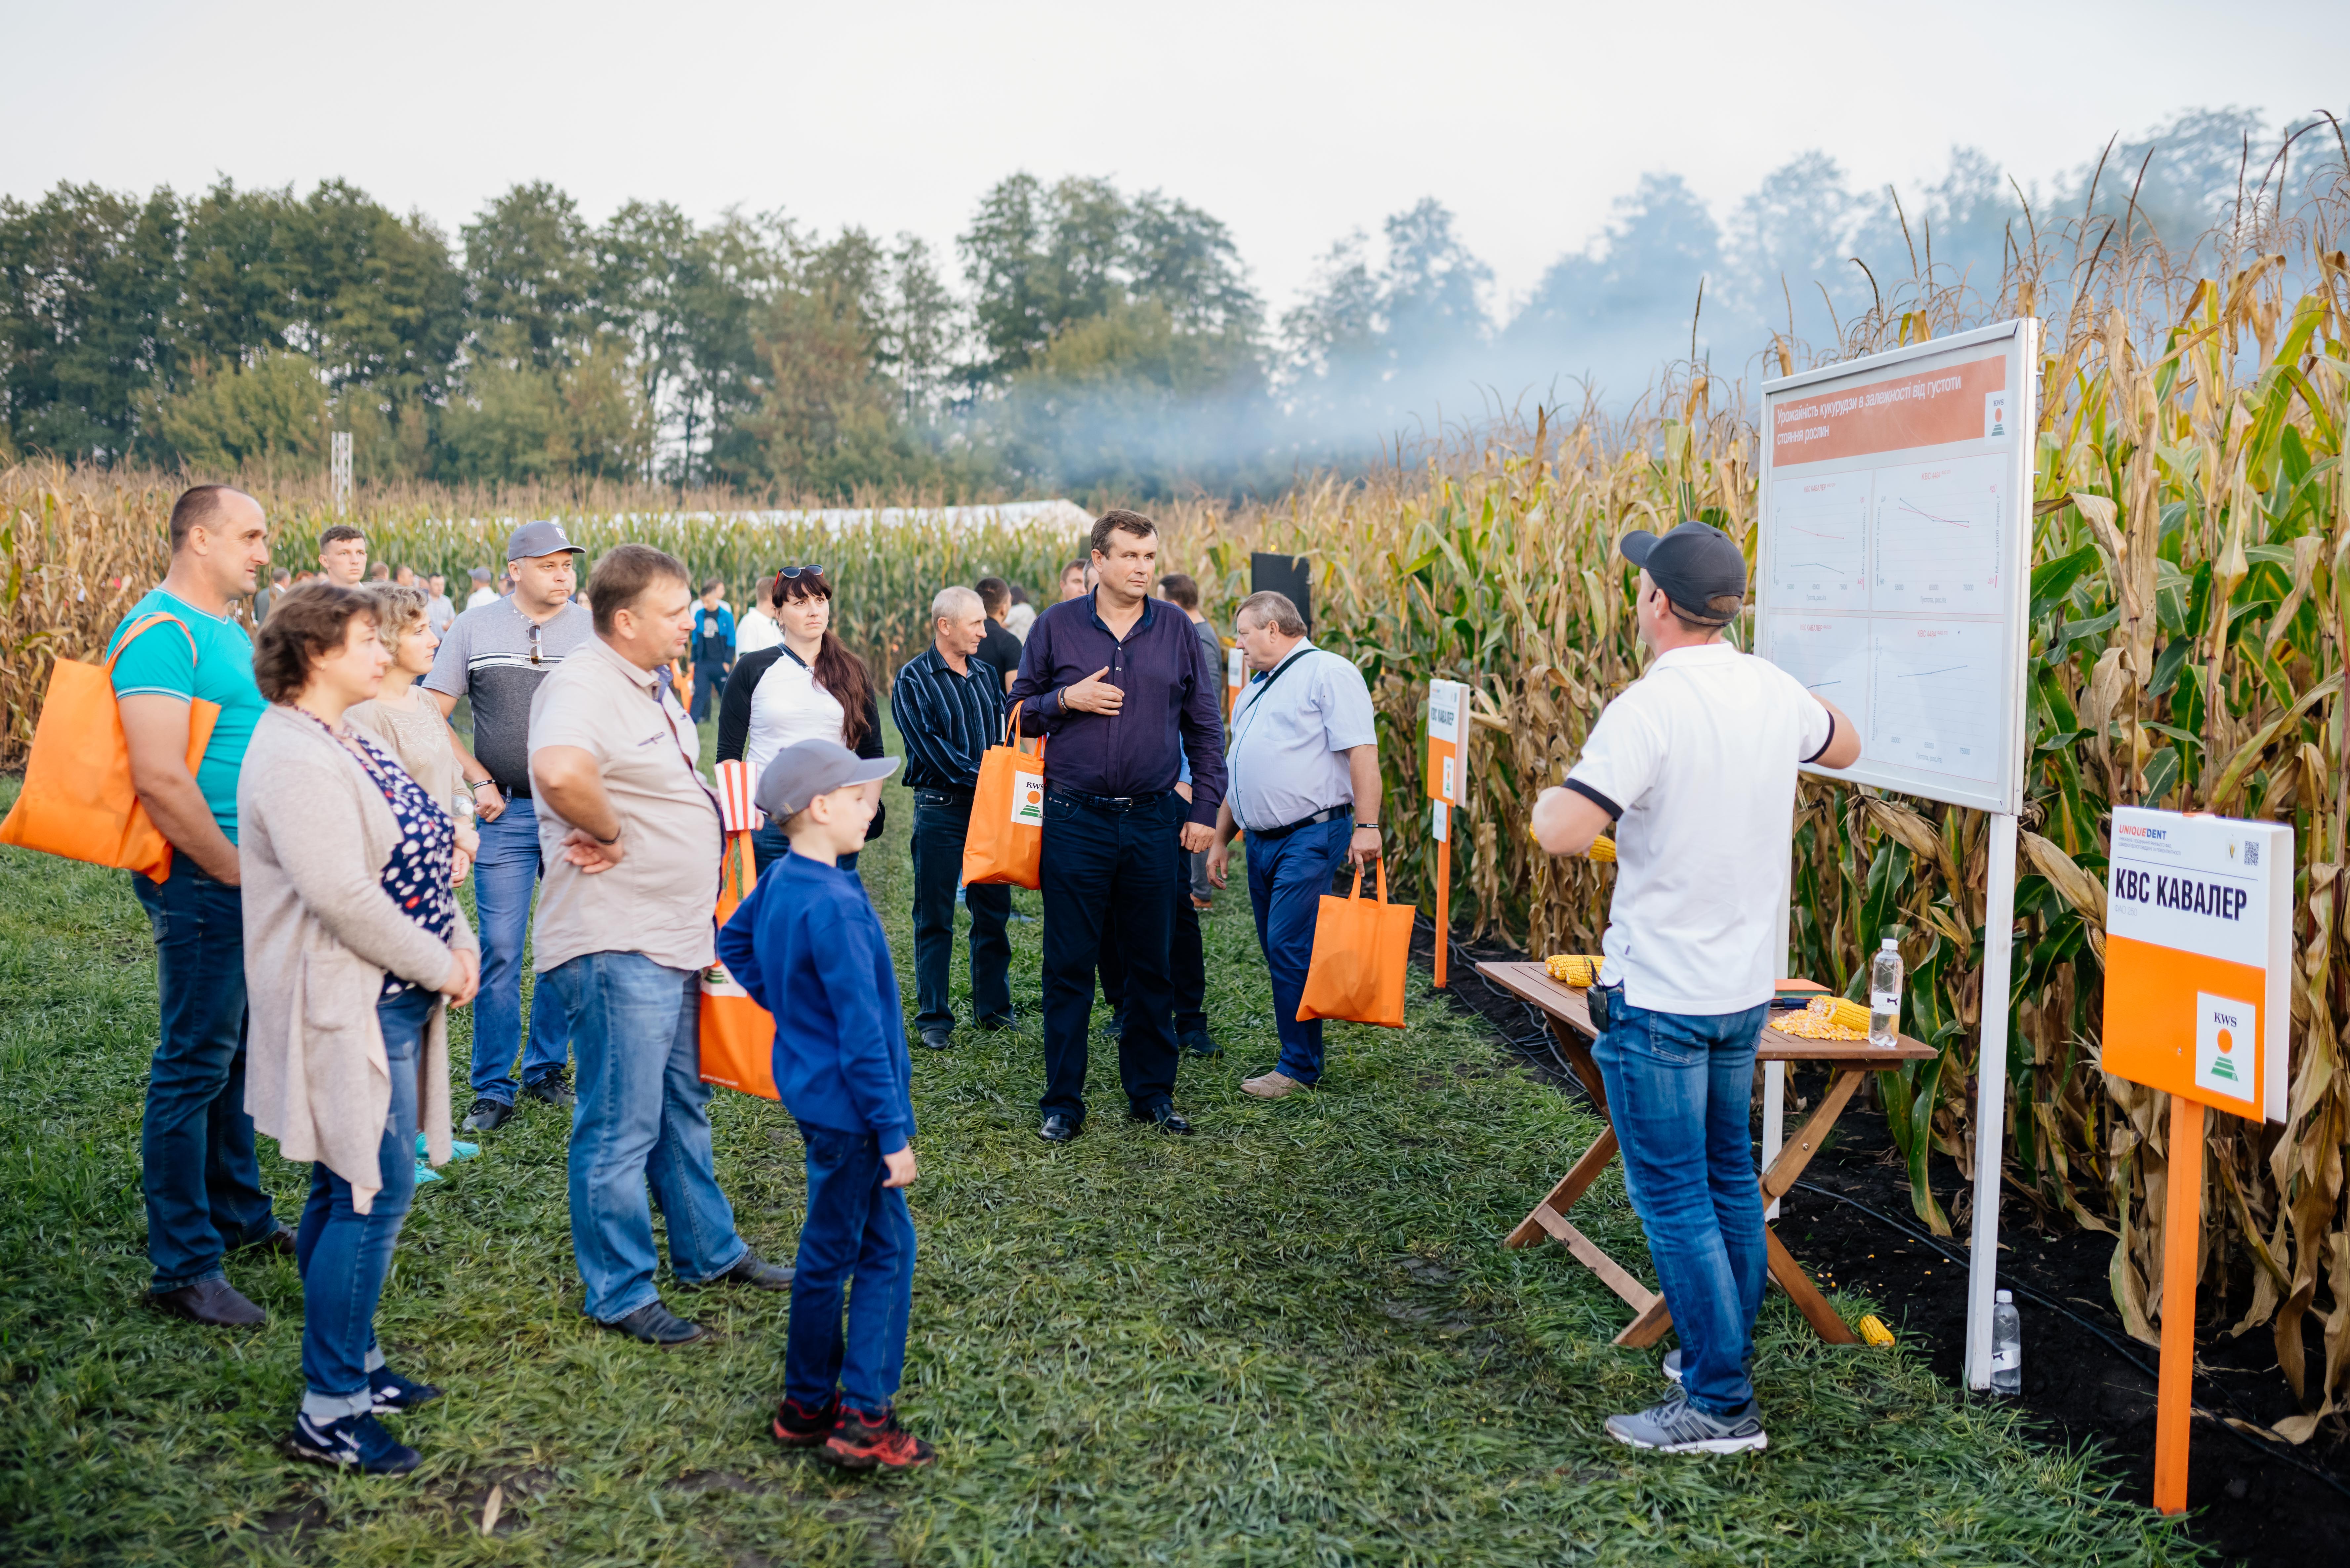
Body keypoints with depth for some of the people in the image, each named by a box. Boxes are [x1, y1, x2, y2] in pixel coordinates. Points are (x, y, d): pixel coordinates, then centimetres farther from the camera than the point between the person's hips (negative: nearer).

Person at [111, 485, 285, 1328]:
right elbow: (160, 778, -24)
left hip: (249, 875, 10)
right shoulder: (162, 633, -16)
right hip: (201, 879, -10)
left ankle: (238, 1214, 33)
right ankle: (184, 1266, 6)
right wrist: (238, 872, -16)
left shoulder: (230, 632, 15)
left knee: (236, 1049, 18)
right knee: (195, 1062, -3)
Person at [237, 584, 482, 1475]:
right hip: (346, 1007, -10)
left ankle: (353, 1360, 29)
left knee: (350, 1187, 17)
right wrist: (438, 967, -16)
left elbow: (418, 856, 17)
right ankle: (329, 1412, 2)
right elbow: (342, 893, -26)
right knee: (373, 1191, -7)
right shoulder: (294, 757, -19)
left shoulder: (350, 744, 14)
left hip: (391, 999, 10)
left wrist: (459, 943, 3)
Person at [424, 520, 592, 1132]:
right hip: (506, 812, -1)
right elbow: (431, 715, 6)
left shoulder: (593, 629, 3)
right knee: (500, 950, 0)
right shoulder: (475, 627, 3)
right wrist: (480, 782, -2)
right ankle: (493, 1089, 9)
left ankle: (546, 1069, 24)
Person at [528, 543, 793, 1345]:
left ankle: (709, 1251, 35)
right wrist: (611, 835, -24)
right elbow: (559, 771, -41)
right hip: (616, 947, -10)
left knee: (683, 1109, 21)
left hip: (675, 940, 10)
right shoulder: (583, 686, -19)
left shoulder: (651, 685, 13)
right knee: (621, 1128, 0)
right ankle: (621, 1293, 13)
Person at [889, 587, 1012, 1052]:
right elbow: (931, 746, -14)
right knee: (935, 919, 2)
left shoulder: (987, 673, 12)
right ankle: (934, 1018, 10)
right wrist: (979, 778, -19)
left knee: (994, 910, 10)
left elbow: (1004, 732, 11)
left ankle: (994, 1007, 23)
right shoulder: (914, 679, -5)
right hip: (940, 808, -5)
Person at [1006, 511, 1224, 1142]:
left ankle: (1152, 1091, 23)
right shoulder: (1056, 626, 1)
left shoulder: (1177, 630, 5)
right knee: (1069, 966, 4)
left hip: (1152, 822, 1)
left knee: (1152, 964, 10)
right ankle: (1063, 1102, 15)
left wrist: (1205, 808, 2)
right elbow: (1020, 711, 8)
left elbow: (1204, 728, 9)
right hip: (1074, 822, -1)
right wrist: (1065, 699, -12)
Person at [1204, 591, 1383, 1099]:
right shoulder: (1254, 689, 22)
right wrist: (1220, 839, 24)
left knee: (1290, 949, -11)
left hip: (1312, 836, -9)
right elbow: (1238, 774, 27)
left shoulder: (1327, 672, -6)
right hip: (1262, 842, 9)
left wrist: (1367, 826, -21)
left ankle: (1300, 1067, -2)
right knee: (1278, 952, 9)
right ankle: (1299, 1058, 18)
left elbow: (1362, 751, -14)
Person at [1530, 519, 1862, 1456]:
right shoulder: (1773, 693, 2)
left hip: (1659, 996, -8)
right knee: (1728, 1176, 21)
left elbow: (1562, 832, -28)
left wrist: (1552, 796, -6)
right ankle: (1730, 1350, 35)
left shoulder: (1649, 711, -21)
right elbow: (1843, 748, 24)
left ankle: (1719, 1405, 5)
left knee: (1673, 1196, 1)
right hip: (1745, 989, 8)